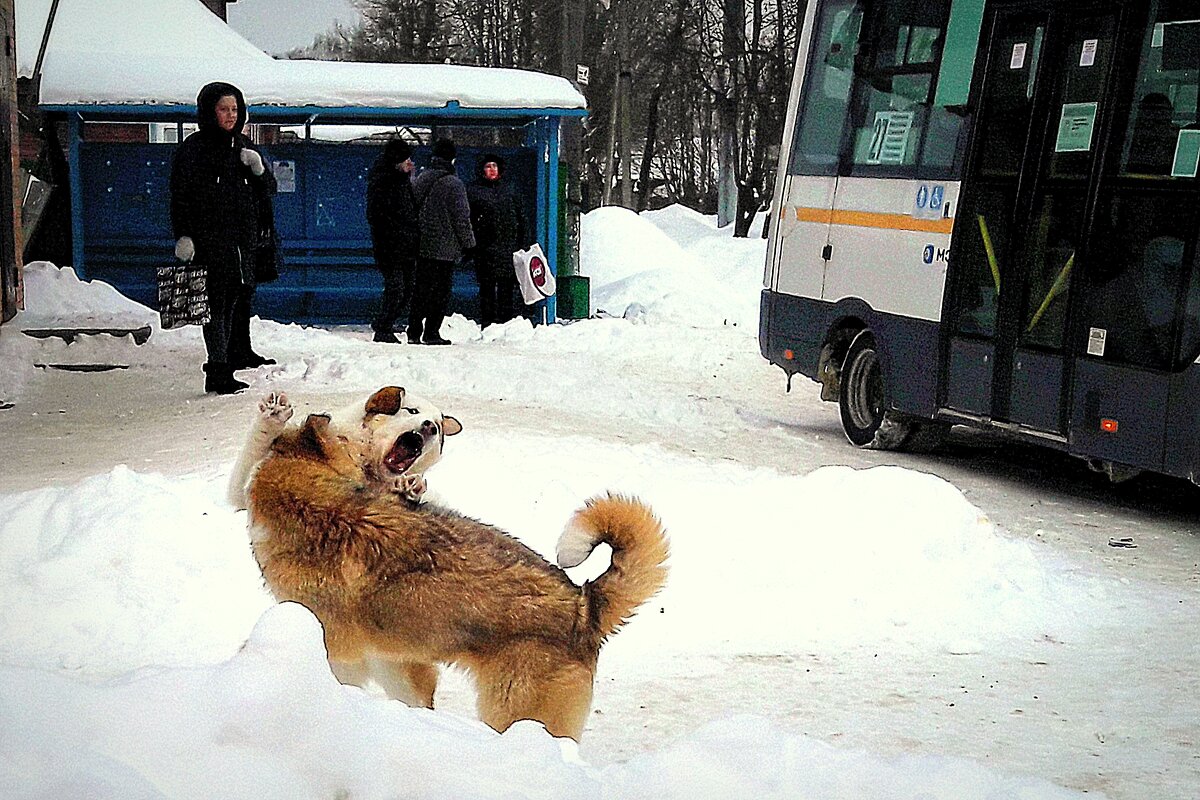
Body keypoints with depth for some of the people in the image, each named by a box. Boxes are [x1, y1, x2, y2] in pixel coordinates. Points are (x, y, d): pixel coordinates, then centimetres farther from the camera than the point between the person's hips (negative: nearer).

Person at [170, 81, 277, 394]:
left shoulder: (243, 146, 16)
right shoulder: (194, 147, -1)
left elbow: (268, 190, 20)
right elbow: (181, 195, -4)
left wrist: (259, 170, -2)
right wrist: (183, 236, -14)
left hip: (243, 238, 6)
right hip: (209, 237, -6)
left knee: (236, 298, 6)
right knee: (217, 301, -9)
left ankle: (235, 353, 12)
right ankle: (219, 372, -10)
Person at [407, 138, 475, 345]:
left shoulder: (420, 178, 8)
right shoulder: (453, 184, -11)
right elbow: (461, 218, -9)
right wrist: (469, 244, 0)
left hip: (421, 245, 6)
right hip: (445, 248, -6)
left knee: (420, 288, 11)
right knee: (440, 289, 0)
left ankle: (414, 330, 12)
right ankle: (431, 332, -2)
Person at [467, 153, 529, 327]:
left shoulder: (507, 192, 19)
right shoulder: (473, 192, 5)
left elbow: (520, 219, 22)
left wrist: (523, 244, 15)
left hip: (509, 246, 4)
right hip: (486, 247, -4)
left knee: (507, 287, 3)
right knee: (487, 286, -4)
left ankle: (507, 322, 8)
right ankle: (487, 323, -1)